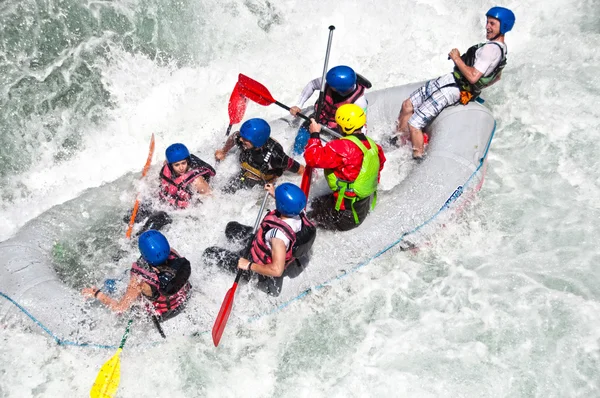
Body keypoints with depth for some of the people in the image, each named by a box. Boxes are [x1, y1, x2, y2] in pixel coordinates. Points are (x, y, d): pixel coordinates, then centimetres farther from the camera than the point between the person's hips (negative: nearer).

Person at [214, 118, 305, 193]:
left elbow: (301, 170, -31)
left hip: (264, 184, -4)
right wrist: (224, 151, 18)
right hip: (245, 175, 4)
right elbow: (233, 137, -1)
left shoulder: (274, 155, -41)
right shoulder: (240, 139, -29)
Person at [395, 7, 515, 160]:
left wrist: (457, 59, -15)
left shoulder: (491, 49, -18)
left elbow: (473, 77, -27)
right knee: (407, 106, 12)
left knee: (413, 124, -15)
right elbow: (497, 76, 30)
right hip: (448, 81, 11)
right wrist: (475, 89, 32)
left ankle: (418, 160, -3)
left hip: (452, 90, -11)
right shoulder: (501, 48, 15)